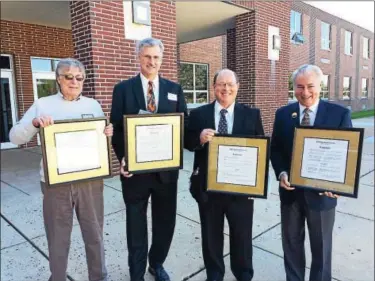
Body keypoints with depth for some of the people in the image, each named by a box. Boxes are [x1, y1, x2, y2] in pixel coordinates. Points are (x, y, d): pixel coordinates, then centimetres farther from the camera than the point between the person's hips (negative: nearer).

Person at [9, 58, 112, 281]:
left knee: (94, 234, 14)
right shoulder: (43, 105, 2)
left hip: (90, 180, 1)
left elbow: (104, 136, 10)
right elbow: (15, 137, -1)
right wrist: (35, 123, -21)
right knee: (58, 238, 15)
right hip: (56, 182, -1)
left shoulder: (94, 105, 7)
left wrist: (109, 133, -13)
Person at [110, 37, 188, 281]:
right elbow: (117, 128, -1)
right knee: (136, 224, 12)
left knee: (165, 221, 16)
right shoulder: (123, 89, 1)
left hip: (166, 168, 2)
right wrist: (122, 158, -14)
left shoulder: (175, 89, 6)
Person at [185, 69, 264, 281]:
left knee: (242, 234, 17)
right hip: (208, 185, 1)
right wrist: (200, 138, -22)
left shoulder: (252, 114, 1)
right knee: (211, 234, 18)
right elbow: (187, 143, -1)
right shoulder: (198, 114, 0)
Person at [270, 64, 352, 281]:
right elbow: (275, 149, 3)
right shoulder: (283, 114, -1)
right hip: (291, 190, 2)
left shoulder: (340, 114, -8)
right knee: (291, 241, 19)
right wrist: (281, 173, -14)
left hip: (321, 191, -2)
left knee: (321, 245, 18)